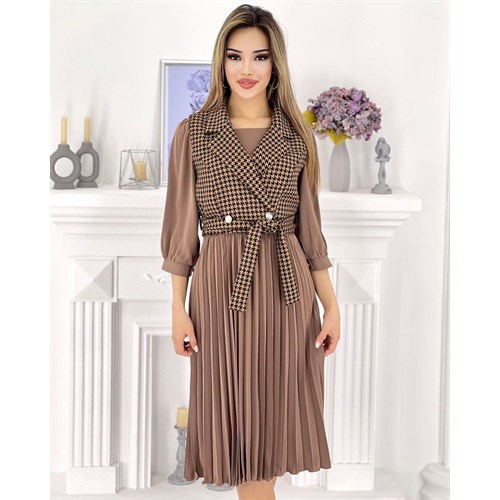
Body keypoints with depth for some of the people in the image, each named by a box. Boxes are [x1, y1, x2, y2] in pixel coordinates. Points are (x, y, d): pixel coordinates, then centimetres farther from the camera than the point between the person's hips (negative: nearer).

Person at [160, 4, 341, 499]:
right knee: (236, 416, 5)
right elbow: (183, 227, 2)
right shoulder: (193, 133, 2)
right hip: (221, 287, -1)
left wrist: (331, 305, 5)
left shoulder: (296, 136, 8)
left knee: (273, 411, 7)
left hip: (287, 288, 2)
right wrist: (178, 309, -2)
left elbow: (310, 229, 9)